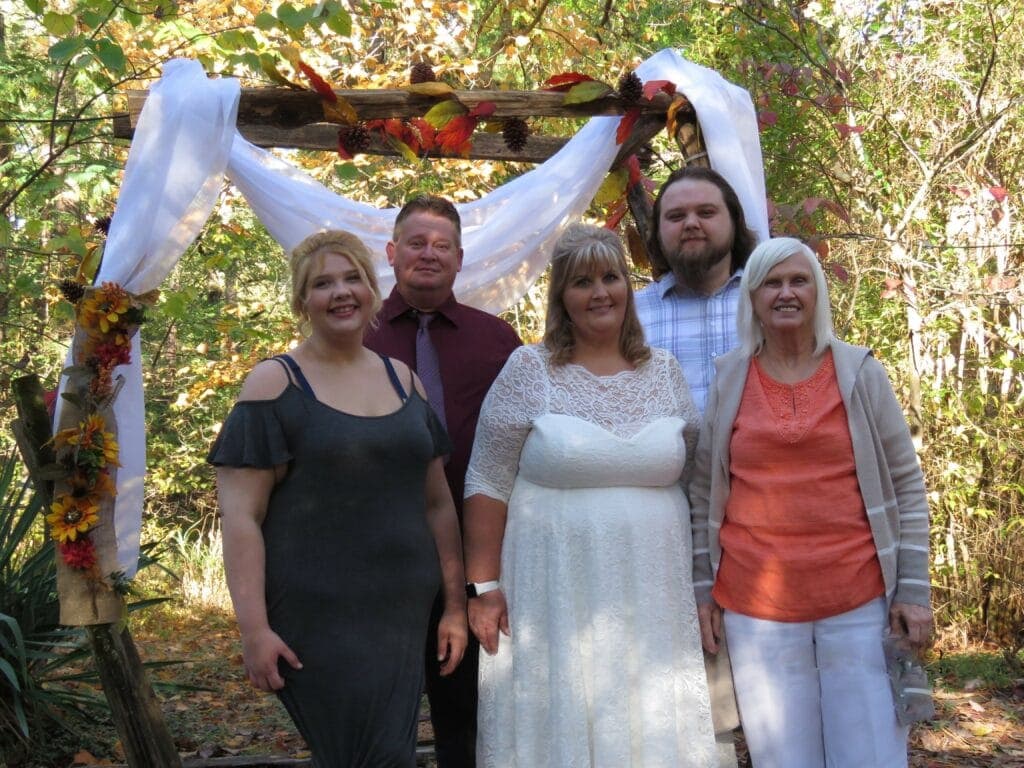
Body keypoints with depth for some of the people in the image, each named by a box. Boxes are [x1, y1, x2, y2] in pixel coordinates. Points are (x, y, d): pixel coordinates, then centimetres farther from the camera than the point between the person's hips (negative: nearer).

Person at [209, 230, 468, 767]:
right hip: (315, 618, -5)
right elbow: (240, 514, -10)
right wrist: (254, 628, -16)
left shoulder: (402, 379, 10)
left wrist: (455, 603, 11)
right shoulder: (276, 382, -5)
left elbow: (436, 502, 14)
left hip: (402, 616, 5)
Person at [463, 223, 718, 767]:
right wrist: (484, 587, -7)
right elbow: (487, 484, -3)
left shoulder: (664, 371, 7)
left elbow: (693, 480, 12)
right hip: (555, 596, -3)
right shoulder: (528, 369, -3)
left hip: (651, 597, 3)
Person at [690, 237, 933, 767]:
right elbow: (703, 492, 8)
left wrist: (912, 589, -1)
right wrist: (702, 590, 5)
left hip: (861, 603, 0)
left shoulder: (861, 373, 2)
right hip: (756, 608, 1)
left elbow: (906, 485, 4)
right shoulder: (726, 382, 4)